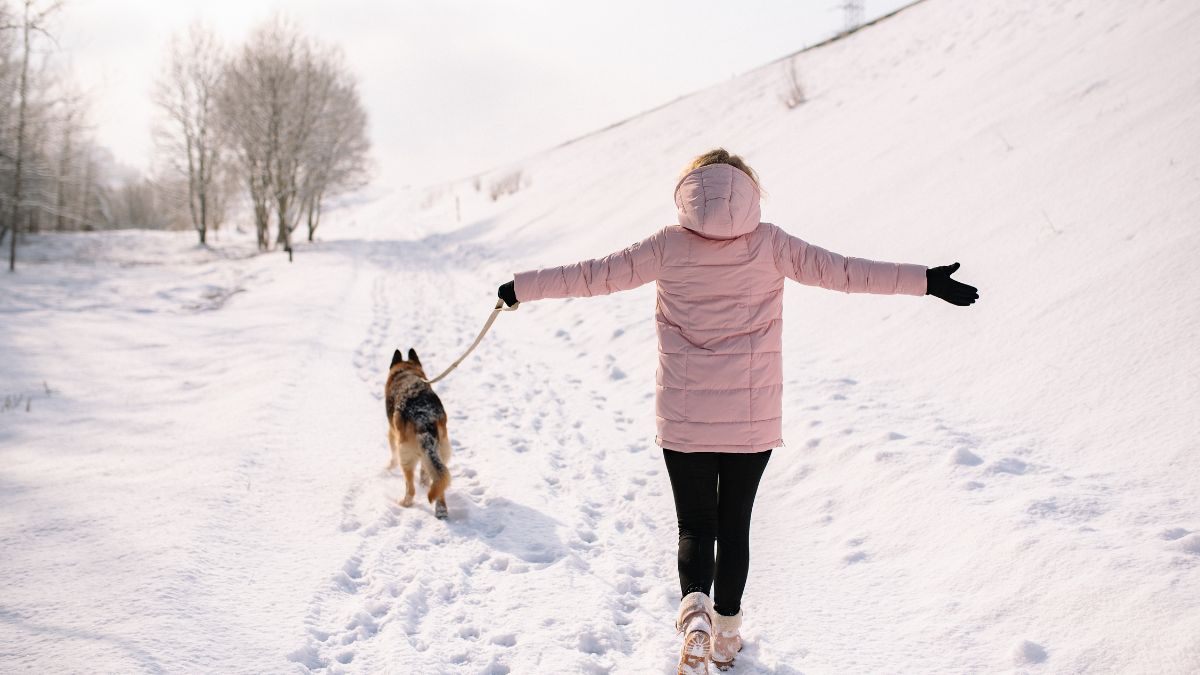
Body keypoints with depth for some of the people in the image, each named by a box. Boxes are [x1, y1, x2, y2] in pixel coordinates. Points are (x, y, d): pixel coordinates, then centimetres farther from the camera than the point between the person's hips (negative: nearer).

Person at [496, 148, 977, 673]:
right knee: (734, 524, 16)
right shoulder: (770, 244, -3)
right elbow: (842, 271, -3)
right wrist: (927, 281, 3)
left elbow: (595, 275, 1)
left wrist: (521, 288, 12)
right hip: (754, 418, 1)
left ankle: (694, 609, -17)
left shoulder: (669, 245, -3)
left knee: (695, 526, 9)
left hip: (684, 419, -1)